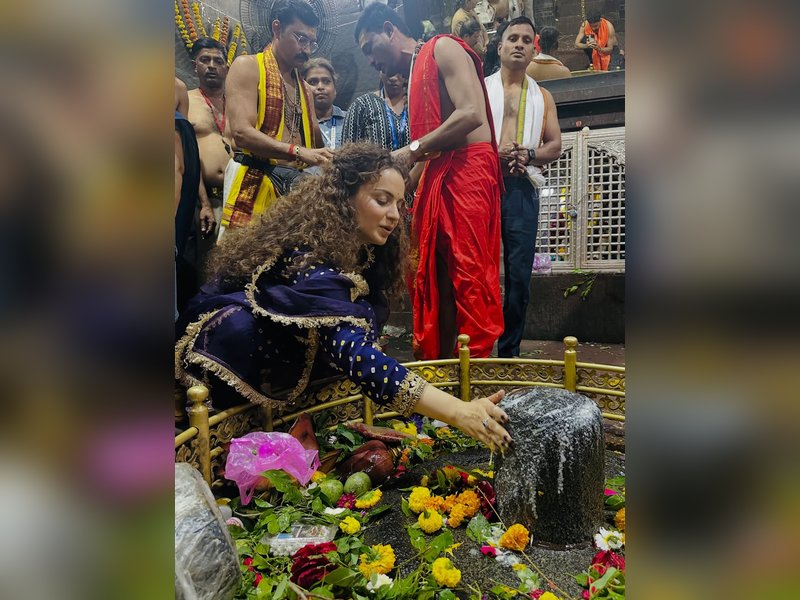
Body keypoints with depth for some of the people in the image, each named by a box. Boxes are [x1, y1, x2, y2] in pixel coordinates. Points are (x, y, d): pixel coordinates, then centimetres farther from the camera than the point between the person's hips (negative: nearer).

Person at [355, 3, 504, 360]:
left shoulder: (443, 49, 1)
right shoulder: (414, 77, 26)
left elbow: (472, 114, -15)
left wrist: (412, 150, -11)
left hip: (468, 170, -9)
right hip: (436, 177, 9)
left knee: (469, 278, -10)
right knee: (432, 280, 6)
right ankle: (434, 366, 12)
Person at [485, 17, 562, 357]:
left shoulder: (542, 96, 19)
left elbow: (555, 146, 12)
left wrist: (528, 155, -9)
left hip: (523, 190, 2)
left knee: (519, 274, 0)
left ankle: (509, 350, 10)